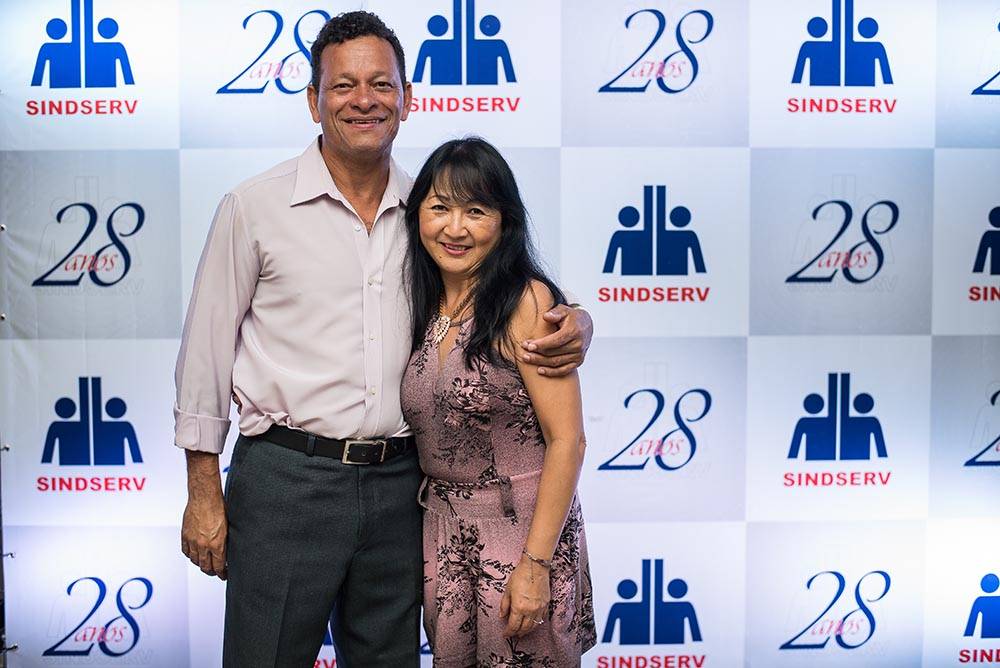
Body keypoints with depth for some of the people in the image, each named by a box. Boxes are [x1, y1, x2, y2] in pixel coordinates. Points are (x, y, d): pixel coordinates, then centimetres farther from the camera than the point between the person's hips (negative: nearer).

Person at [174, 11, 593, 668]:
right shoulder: (254, 206, -2)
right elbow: (207, 349, 1)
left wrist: (573, 325, -9)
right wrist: (203, 491, -1)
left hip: (398, 483, 4)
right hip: (286, 481, -3)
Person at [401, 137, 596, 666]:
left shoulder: (527, 300, -14)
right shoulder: (424, 309, 5)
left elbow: (566, 440, -17)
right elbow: (424, 430, 11)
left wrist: (536, 563, -19)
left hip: (523, 527, -5)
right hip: (441, 532, 6)